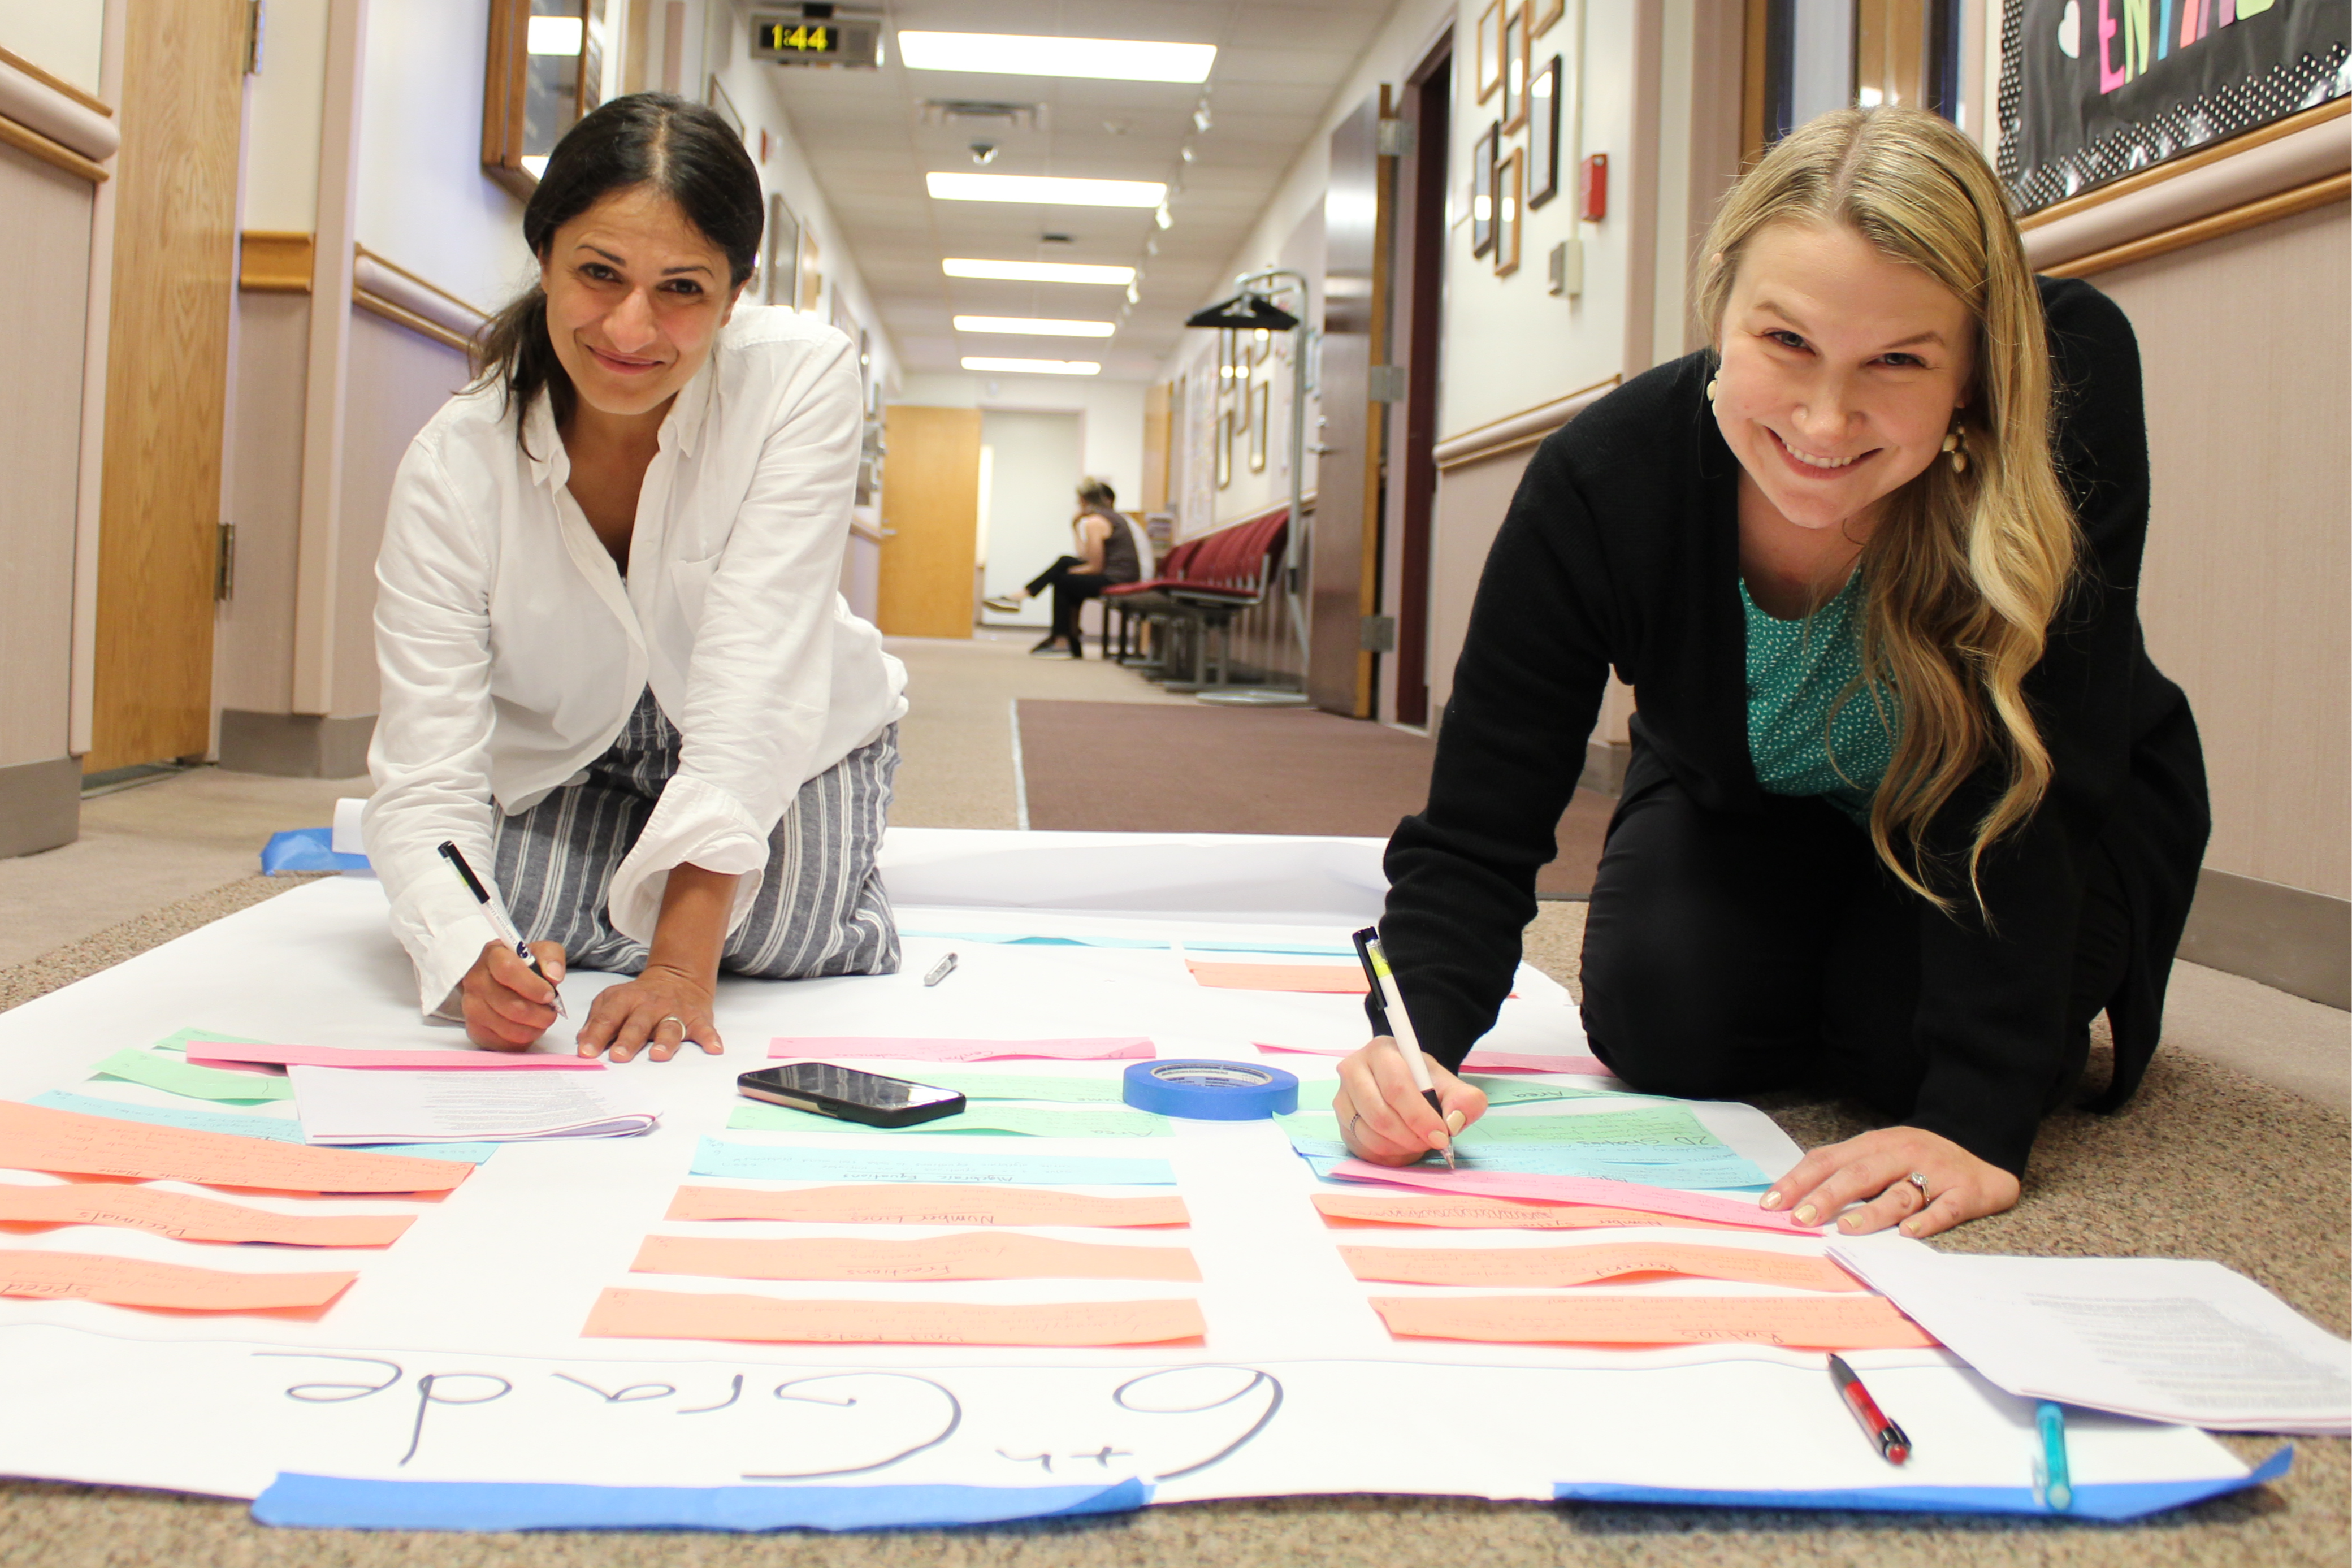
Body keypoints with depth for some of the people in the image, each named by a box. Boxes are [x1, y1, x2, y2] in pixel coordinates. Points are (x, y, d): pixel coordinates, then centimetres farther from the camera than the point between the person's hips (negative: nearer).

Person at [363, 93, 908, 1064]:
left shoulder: (803, 379, -29)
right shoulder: (453, 465, -26)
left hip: (779, 746, -1)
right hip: (566, 754, 2)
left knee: (782, 939, -26)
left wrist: (682, 965, -42)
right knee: (512, 932, -22)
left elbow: (753, 682, -35)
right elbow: (425, 783, -29)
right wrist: (474, 960, -51)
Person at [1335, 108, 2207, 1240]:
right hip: (1748, 807, 2)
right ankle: (1827, 982, 15)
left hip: (2052, 819, -1)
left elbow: (2036, 772, -37)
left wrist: (1976, 1117, -44)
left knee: (1908, 1045, -24)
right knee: (1664, 1023, -20)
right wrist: (1414, 1042, -49)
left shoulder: (2071, 383, -37)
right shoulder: (1601, 482, -32)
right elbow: (1475, 840, -29)